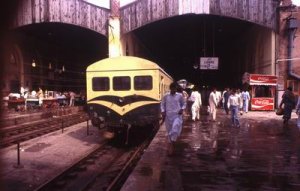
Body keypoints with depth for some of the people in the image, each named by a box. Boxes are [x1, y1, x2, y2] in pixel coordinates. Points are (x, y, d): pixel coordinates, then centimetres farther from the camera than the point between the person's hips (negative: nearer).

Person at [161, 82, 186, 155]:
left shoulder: (180, 96, 0)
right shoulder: (166, 96, 2)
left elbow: (184, 103, 11)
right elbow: (162, 104, 10)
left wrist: (182, 109, -7)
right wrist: (163, 111, -5)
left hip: (177, 115, -2)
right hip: (168, 116, 2)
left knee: (175, 127, -25)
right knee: (169, 131, 10)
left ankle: (171, 144, -14)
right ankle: (171, 146, 28)